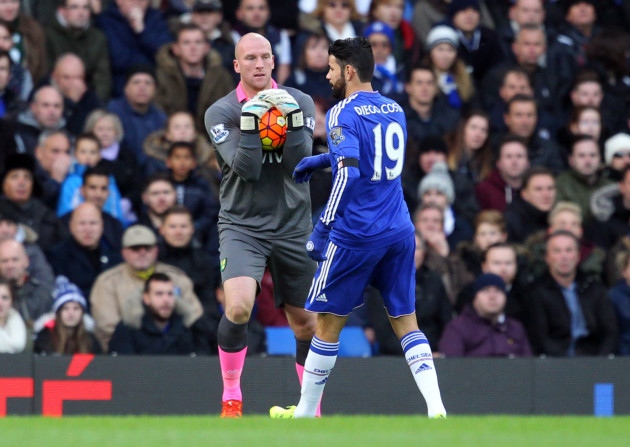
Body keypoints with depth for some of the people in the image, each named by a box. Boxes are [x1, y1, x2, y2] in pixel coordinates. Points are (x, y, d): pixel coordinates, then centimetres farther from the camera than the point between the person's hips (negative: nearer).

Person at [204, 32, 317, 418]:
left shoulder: (300, 102, 2)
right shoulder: (221, 112, -4)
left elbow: (298, 161, -10)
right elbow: (246, 169, -14)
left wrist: (290, 117, -22)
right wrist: (252, 120, -23)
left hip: (292, 226, 3)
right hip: (242, 225, -2)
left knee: (305, 323, 8)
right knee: (238, 307, -25)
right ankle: (231, 398, -8)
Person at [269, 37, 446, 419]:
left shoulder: (343, 114, -10)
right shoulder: (395, 110, 12)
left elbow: (349, 173, -22)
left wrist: (324, 226, -20)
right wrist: (322, 160, 28)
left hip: (356, 233, -6)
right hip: (399, 231, 6)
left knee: (328, 323, 7)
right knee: (406, 322, 8)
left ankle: (305, 413, 17)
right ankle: (437, 409, -7)